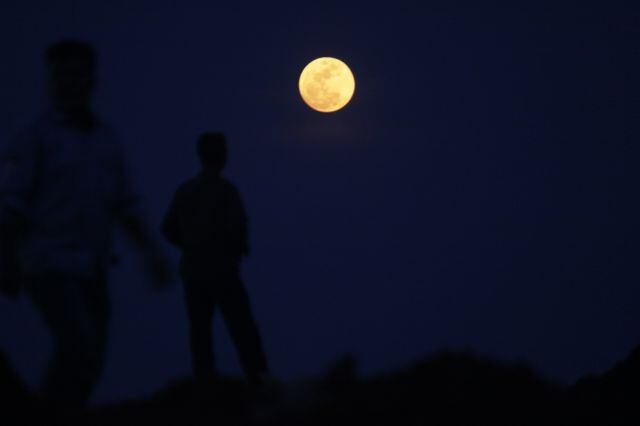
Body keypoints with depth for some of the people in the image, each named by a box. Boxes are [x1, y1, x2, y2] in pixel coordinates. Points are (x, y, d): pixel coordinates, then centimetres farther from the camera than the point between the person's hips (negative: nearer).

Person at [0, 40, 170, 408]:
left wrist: (153, 252, 8)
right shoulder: (35, 138, -2)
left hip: (92, 269, 6)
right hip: (51, 264, -6)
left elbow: (125, 207, 18)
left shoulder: (107, 141, 15)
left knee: (90, 363, 4)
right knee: (80, 346, -22)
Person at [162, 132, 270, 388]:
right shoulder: (225, 190, -10)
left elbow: (169, 230, 7)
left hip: (192, 271, 4)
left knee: (200, 328, 8)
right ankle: (258, 375, -4)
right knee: (241, 327, 0)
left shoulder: (184, 191, 6)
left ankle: (204, 377, 5)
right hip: (222, 271, -4)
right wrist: (241, 247, 1)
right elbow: (237, 226, -18)